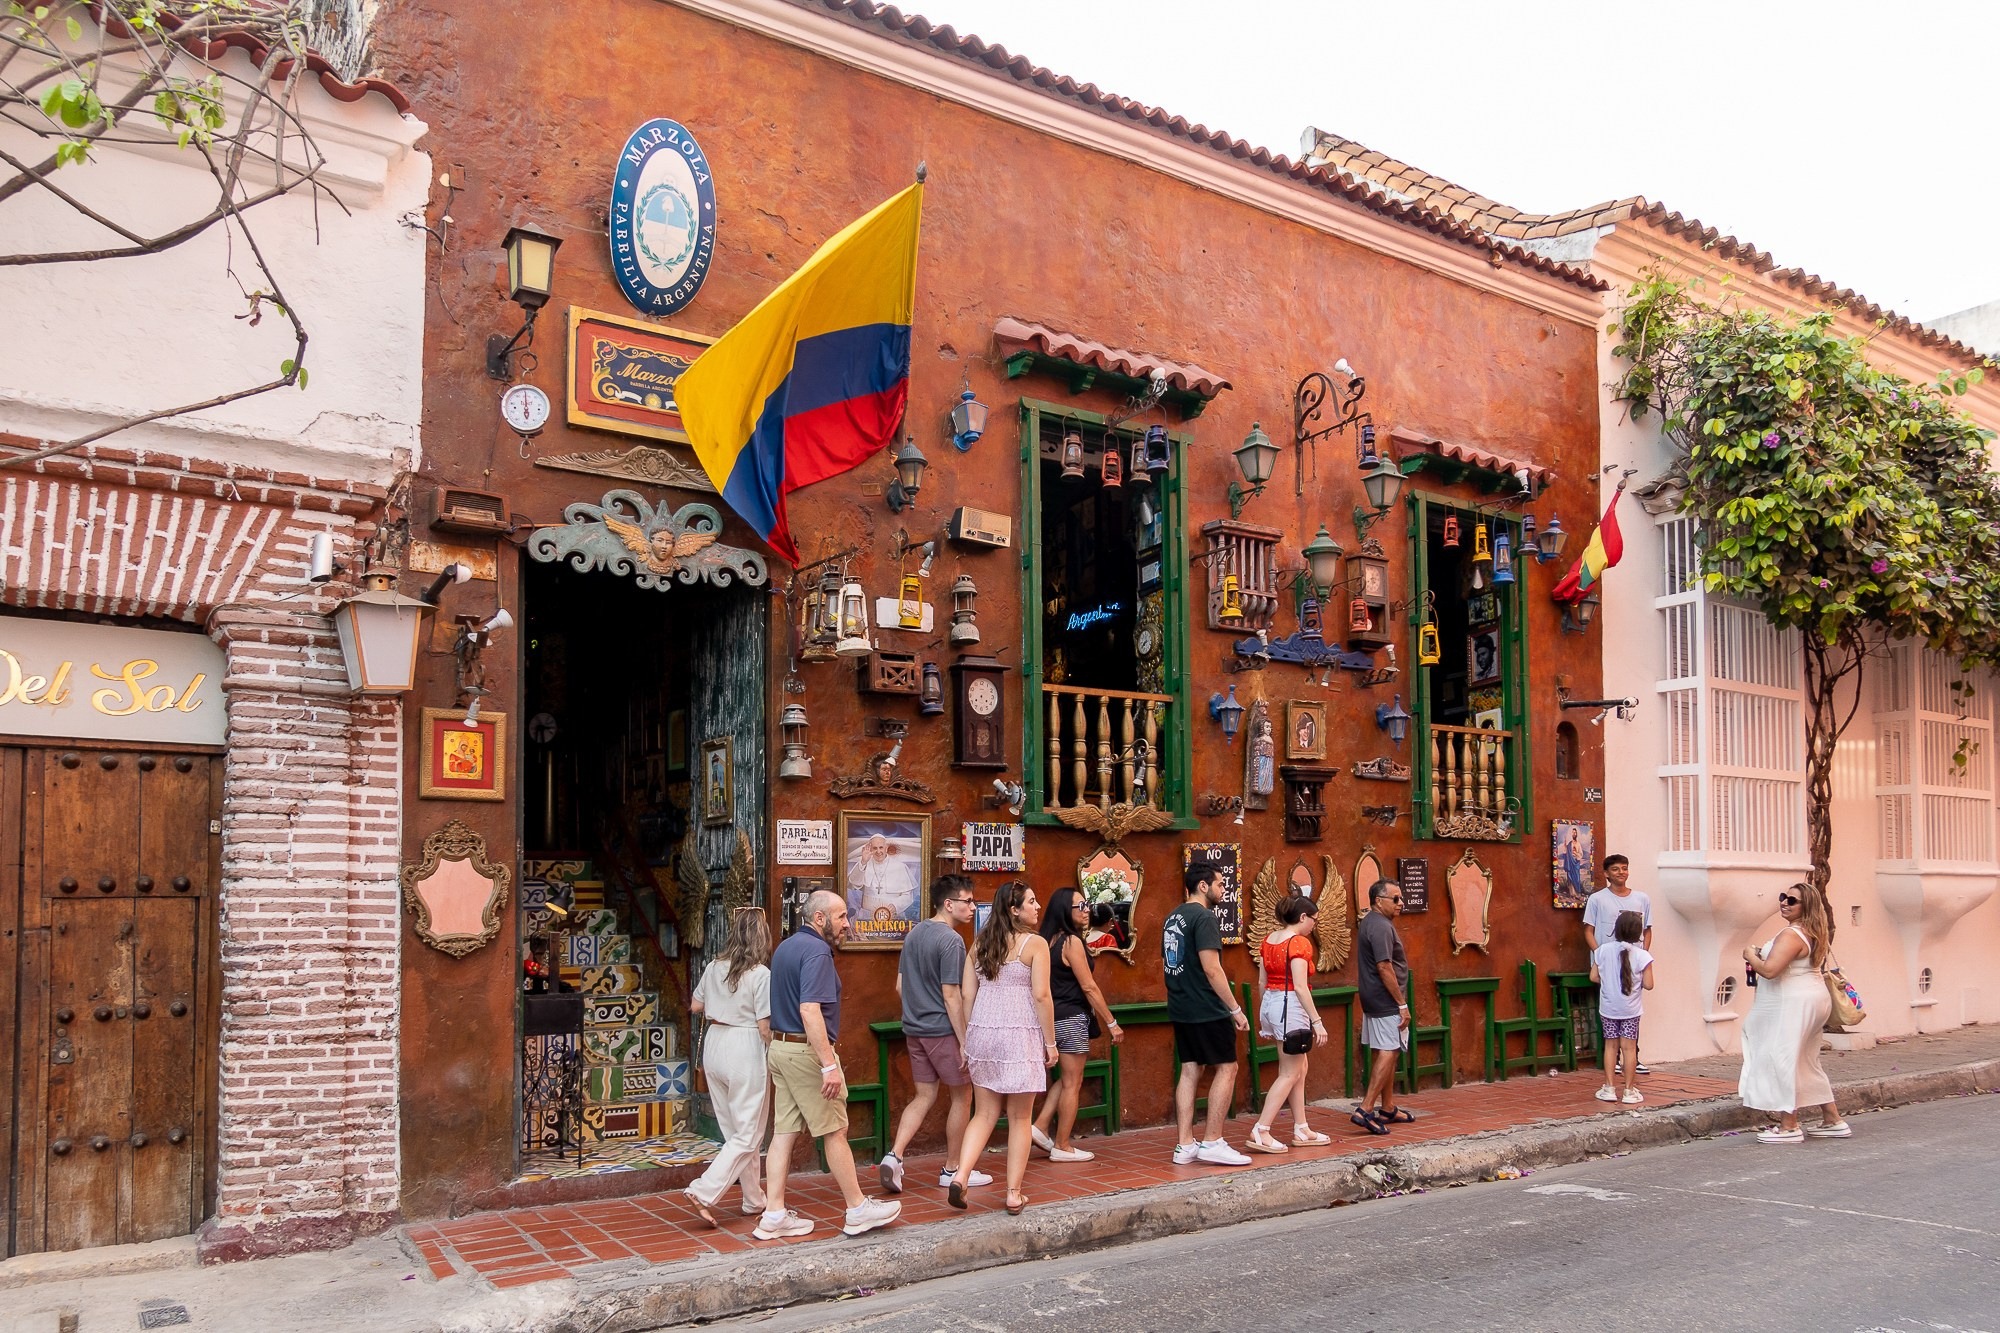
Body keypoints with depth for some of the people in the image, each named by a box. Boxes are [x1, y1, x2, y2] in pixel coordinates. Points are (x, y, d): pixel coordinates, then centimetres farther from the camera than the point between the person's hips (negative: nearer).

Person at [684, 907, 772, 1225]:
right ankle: (705, 1192, -10)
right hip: (745, 1051, -7)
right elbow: (764, 1027, -14)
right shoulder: (761, 975, -13)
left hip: (714, 1044, 7)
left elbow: (695, 1007, 12)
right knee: (747, 1135, 2)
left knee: (735, 1130, 15)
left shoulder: (714, 968, 3)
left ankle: (754, 1200, 25)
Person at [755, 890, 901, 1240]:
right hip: (807, 1050, -9)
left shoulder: (785, 948, 15)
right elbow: (810, 1010, -25)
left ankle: (774, 1215, 10)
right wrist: (829, 1065, -26)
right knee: (834, 1131, 1)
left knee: (784, 1131, 9)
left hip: (780, 1047, 9)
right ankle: (858, 1210, 11)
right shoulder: (816, 951, -16)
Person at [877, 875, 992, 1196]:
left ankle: (894, 1156, -4)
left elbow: (900, 987, 15)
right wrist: (964, 1042, -15)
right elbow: (951, 995, -19)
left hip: (915, 1030, 8)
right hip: (943, 1031, -8)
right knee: (962, 1095, 8)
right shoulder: (951, 940, -16)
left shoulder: (913, 934, 10)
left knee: (924, 1098, 12)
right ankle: (953, 1169, 15)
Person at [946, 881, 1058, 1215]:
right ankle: (1014, 1194, 11)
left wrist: (966, 1040, 15)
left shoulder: (979, 943, 8)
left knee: (984, 1114, 14)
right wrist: (1050, 1042, -4)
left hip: (982, 1033, 5)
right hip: (1021, 1036, -5)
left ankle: (960, 1177, -2)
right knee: (1020, 1118, 7)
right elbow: (1041, 996, -11)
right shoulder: (1035, 943, -7)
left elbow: (967, 995, 8)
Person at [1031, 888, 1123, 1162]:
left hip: (1056, 1018, 9)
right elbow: (1088, 987, -15)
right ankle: (1062, 1147, 8)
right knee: (1072, 1083, 2)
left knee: (1069, 1080, 20)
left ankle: (1040, 1127, 14)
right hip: (1071, 1018, -9)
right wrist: (1111, 1023, -9)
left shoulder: (1050, 941, 10)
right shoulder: (1072, 942, -16)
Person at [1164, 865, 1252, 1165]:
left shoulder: (1172, 917, 15)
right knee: (1226, 1068, 0)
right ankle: (1213, 1143, -2)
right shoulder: (1204, 918, -14)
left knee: (1190, 1071, 10)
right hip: (1207, 1011, -9)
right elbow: (1212, 970, -20)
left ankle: (1184, 1145, 9)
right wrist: (1235, 1010, -15)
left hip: (1180, 1009, 9)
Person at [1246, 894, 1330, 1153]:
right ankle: (1261, 1132, -6)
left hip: (1270, 1003, 9)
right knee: (1290, 1074, -2)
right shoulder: (1299, 943, -14)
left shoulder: (1268, 940, 10)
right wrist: (1317, 1021, -18)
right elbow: (1300, 987, -20)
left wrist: (1264, 1014, 22)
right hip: (1291, 1005, -9)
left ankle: (1301, 1130, 21)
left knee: (1299, 1069, 17)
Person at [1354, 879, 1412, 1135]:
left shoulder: (1367, 923, 13)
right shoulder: (1381, 927, -19)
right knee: (1388, 1053, -9)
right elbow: (1384, 968, -23)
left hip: (1373, 1000, 10)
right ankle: (1365, 1109, -12)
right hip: (1386, 1001, -10)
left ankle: (1388, 1109, 25)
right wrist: (1402, 1004, -20)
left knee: (1387, 1054, 16)